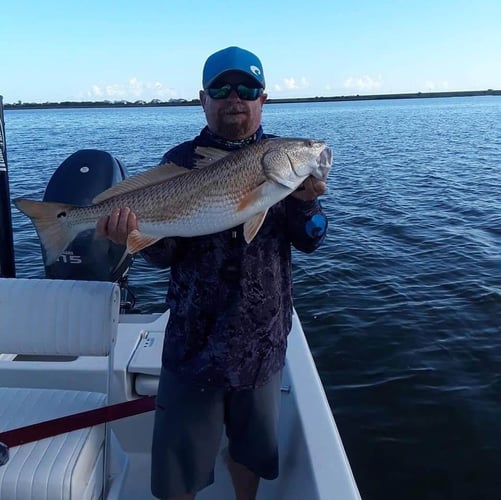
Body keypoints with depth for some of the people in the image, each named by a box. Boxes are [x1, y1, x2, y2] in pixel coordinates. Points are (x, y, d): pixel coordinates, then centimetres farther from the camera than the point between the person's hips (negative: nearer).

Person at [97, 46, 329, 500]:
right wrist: (139, 233, -27)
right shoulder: (181, 161, -2)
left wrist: (306, 202, -22)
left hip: (263, 338, 2)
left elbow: (309, 241, -2)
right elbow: (163, 255, -6)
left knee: (251, 446, 21)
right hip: (194, 338, -1)